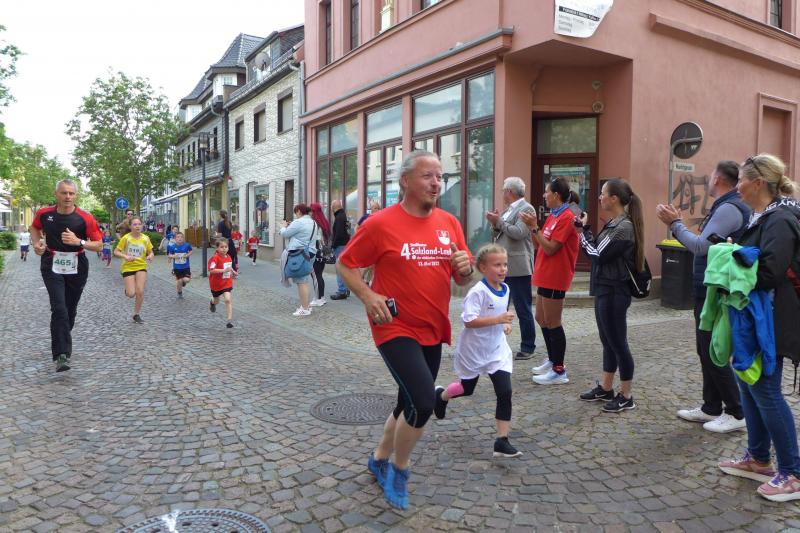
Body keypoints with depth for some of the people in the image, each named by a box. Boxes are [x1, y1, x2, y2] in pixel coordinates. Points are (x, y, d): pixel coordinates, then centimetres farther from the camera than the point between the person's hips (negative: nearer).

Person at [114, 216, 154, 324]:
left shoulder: (145, 238, -4)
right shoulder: (126, 238, -10)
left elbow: (150, 252, 7)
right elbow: (116, 252, -5)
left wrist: (150, 256, -16)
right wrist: (125, 256, -23)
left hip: (141, 267, 2)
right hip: (128, 267, -1)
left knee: (140, 292, -11)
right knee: (131, 294, -8)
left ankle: (136, 314, 8)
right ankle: (128, 289, 32)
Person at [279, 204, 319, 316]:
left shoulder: (298, 222, -12)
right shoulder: (313, 223, 17)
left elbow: (284, 234, -6)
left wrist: (284, 226, 14)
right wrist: (291, 226, 18)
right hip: (310, 254, 9)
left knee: (301, 282, -8)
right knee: (306, 281, 15)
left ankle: (305, 309, -7)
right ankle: (307, 305, 20)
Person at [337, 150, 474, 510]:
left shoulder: (449, 223, 3)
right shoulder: (380, 223, -12)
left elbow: (462, 279, 10)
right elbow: (345, 265, -4)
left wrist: (465, 268, -13)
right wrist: (368, 296, -20)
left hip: (432, 332, 6)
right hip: (396, 328, -6)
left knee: (410, 405, 17)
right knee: (423, 403, -17)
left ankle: (379, 460, 42)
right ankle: (399, 471, 11)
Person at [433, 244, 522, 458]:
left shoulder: (505, 289, 1)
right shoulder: (478, 292, -23)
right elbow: (469, 320, -30)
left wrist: (506, 325, 0)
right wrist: (498, 320, -34)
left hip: (497, 349, 5)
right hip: (473, 350, -5)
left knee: (505, 392, -7)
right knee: (467, 388, 18)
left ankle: (502, 441, 1)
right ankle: (441, 395, 52)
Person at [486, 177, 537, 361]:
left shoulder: (526, 209, -8)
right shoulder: (509, 209, 16)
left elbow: (518, 233, -21)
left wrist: (499, 221, -11)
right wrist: (495, 225, 1)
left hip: (518, 268, -8)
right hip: (503, 267, 9)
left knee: (523, 309, 1)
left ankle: (528, 347, 11)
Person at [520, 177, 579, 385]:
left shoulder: (566, 217, -16)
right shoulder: (552, 216, 13)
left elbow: (550, 249, -20)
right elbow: (538, 245, 12)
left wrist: (534, 227, -18)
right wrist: (532, 226, -1)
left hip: (555, 278, -10)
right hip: (545, 275, 10)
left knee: (552, 323, -3)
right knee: (541, 319, 17)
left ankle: (559, 371, 6)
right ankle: (552, 361, 30)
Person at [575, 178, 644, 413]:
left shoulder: (624, 227, -19)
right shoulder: (613, 224, 11)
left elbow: (598, 256, -19)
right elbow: (598, 251, 10)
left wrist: (583, 233, -7)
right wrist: (585, 230, 4)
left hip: (614, 292, -10)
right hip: (604, 289, 10)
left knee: (618, 343, -1)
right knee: (608, 341, 17)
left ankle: (626, 397, 11)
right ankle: (605, 389, 28)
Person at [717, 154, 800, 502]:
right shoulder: (758, 218, 12)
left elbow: (769, 272, -25)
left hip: (768, 322, -10)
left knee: (765, 391, -3)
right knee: (749, 385, 15)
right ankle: (758, 458, 28)